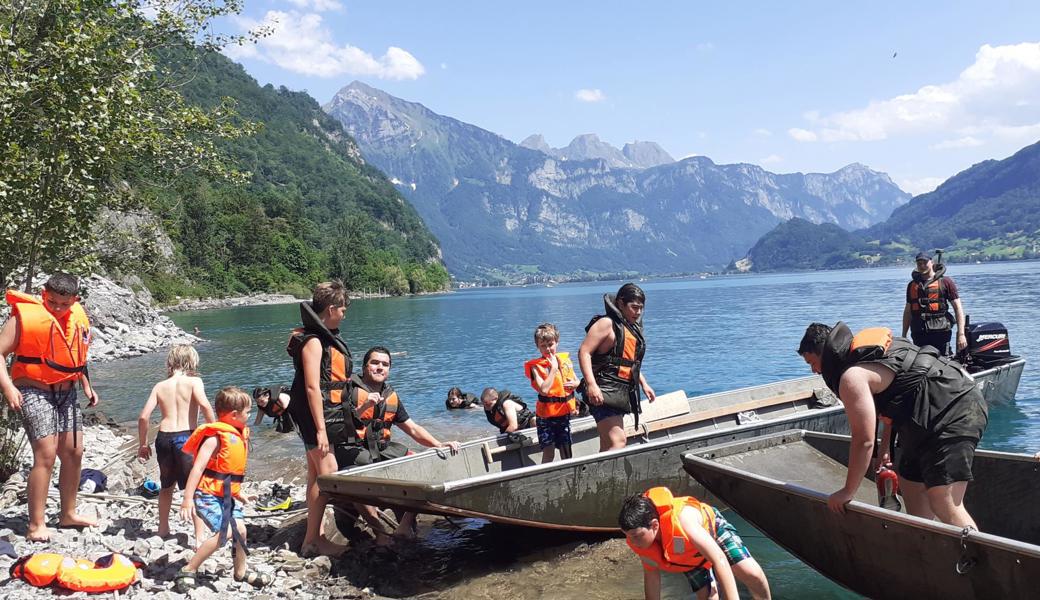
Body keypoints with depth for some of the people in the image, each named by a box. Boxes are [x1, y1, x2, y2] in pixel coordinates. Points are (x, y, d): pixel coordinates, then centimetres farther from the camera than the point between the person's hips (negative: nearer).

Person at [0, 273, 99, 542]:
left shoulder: (78, 317, 6)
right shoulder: (25, 316, -14)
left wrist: (86, 386, 18)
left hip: (66, 392, 7)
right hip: (33, 392, -7)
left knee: (73, 452, 11)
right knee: (46, 455, -13)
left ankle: (68, 514, 26)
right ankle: (36, 525, -5)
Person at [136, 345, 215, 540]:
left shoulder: (160, 386, 11)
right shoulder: (194, 381, 0)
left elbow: (143, 417, 5)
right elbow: (204, 404, -19)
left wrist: (142, 444, 16)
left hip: (164, 437, 4)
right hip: (187, 436, -4)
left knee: (166, 486, 26)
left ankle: (163, 528, 40)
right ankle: (199, 536, 0)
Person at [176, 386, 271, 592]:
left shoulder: (238, 435, 9)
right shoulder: (215, 437, -19)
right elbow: (198, 468, -23)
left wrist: (237, 491, 27)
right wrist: (188, 499, -26)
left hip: (225, 495, 9)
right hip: (207, 494, -9)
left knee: (240, 529, 7)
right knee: (224, 532, -19)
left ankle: (240, 572, 25)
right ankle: (188, 571, -7)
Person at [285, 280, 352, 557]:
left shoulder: (325, 337, 14)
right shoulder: (313, 341, -16)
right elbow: (312, 388, -21)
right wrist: (321, 429, -23)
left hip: (328, 414, 10)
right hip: (318, 416, -10)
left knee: (317, 473, 13)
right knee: (327, 474, -8)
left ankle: (316, 536, 21)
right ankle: (312, 541, -1)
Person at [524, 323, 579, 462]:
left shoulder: (565, 359, 4)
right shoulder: (536, 366, -11)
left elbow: (576, 380, 17)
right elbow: (544, 389, -24)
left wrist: (574, 384, -7)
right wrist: (554, 368, -19)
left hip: (564, 412, 4)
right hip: (546, 414, -4)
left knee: (565, 449, 11)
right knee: (548, 451, -6)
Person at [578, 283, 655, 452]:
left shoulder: (633, 328, 19)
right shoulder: (607, 323, -8)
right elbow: (584, 352, -17)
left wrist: (643, 384, 23)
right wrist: (591, 385, -27)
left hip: (621, 393, 9)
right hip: (604, 393, -9)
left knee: (607, 446, 12)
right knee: (618, 441, -21)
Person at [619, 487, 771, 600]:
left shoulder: (682, 520, -48)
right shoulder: (639, 538, -30)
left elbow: (719, 559, -47)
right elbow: (651, 574, -13)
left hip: (713, 527, -4)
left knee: (752, 574, -16)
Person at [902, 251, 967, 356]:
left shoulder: (945, 282, 4)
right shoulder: (912, 285, 16)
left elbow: (958, 308, 1)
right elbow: (907, 311, 21)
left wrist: (961, 334, -7)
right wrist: (903, 336, 18)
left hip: (940, 332, -3)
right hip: (918, 334, 4)